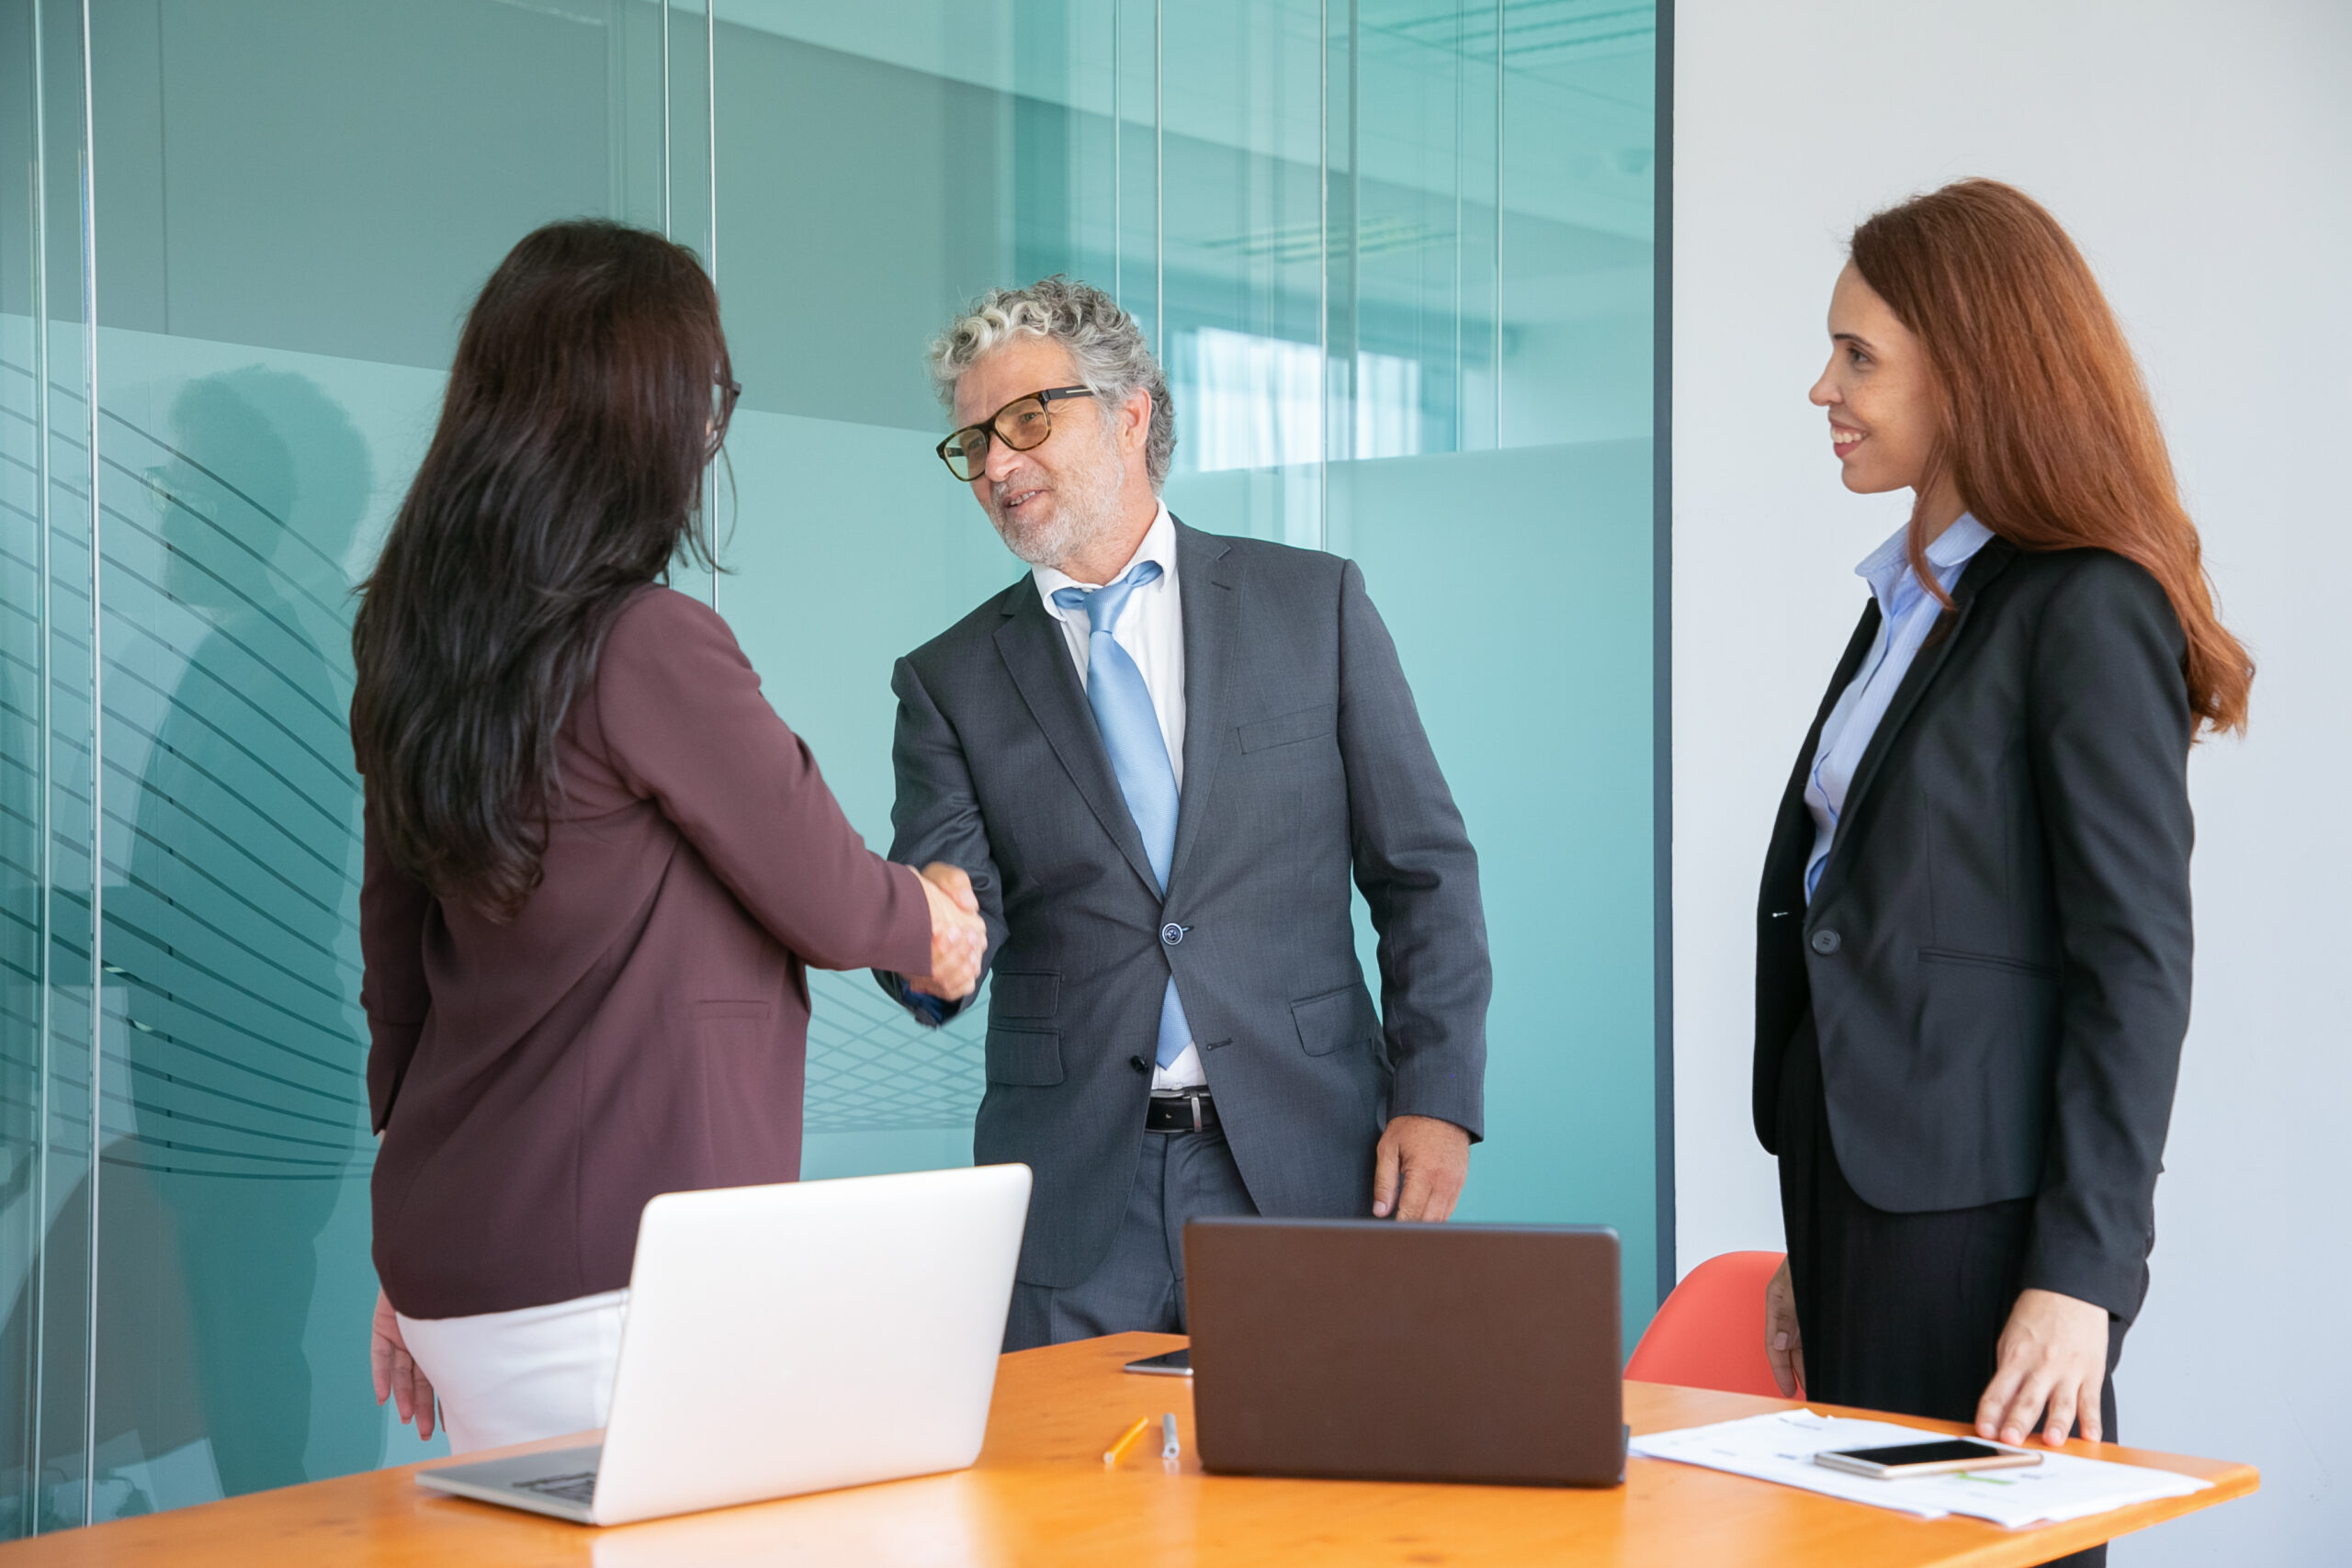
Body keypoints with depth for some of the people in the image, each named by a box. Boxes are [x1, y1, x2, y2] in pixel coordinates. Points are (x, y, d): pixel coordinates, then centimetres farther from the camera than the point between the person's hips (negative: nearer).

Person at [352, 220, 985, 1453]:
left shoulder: (412, 645, 7)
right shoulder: (650, 647, -17)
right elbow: (828, 904, -6)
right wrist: (937, 927, 17)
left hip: (447, 1262, 8)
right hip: (615, 1275, -8)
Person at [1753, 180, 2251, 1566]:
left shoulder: (2087, 612, -11)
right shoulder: (1906, 605, 16)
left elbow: (2138, 961, -15)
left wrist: (2082, 1276, -20)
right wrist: (1814, 1245, 17)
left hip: (1979, 1212, -8)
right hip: (1868, 1189, 9)